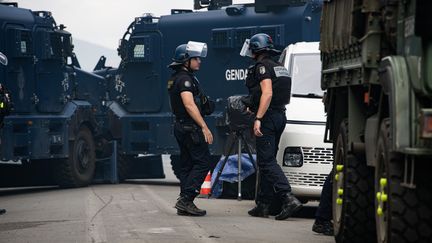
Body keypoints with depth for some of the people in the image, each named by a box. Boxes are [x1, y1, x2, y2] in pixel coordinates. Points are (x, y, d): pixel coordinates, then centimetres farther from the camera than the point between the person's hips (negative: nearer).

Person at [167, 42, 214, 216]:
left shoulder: (176, 78, 18)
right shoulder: (184, 79, -15)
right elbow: (189, 105, -24)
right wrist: (204, 127, -26)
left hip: (181, 127, 11)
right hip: (191, 127, -11)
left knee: (187, 165, 10)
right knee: (203, 162, -9)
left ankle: (184, 205, 10)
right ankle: (186, 199, -14)